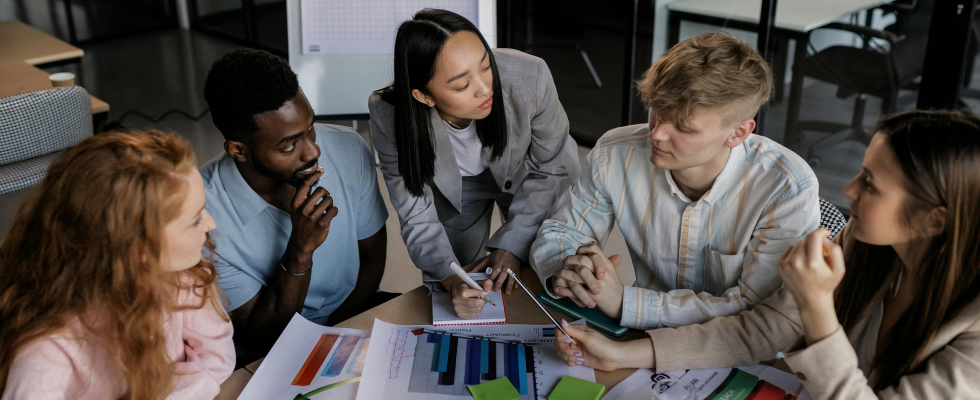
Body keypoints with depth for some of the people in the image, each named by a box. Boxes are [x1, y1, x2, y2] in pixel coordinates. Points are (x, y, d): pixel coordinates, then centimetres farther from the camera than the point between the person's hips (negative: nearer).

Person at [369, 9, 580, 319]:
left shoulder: (529, 77, -40)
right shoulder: (389, 116, -37)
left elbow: (548, 169, -20)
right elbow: (417, 218, -26)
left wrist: (513, 245, -23)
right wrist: (450, 280, -43)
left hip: (523, 173, 0)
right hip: (454, 183, 0)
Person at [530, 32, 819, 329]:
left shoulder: (787, 190, -21)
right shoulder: (615, 155, -12)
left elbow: (759, 311, -22)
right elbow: (558, 232, 3)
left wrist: (625, 302, -29)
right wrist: (563, 272, -22)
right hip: (649, 338, 2)